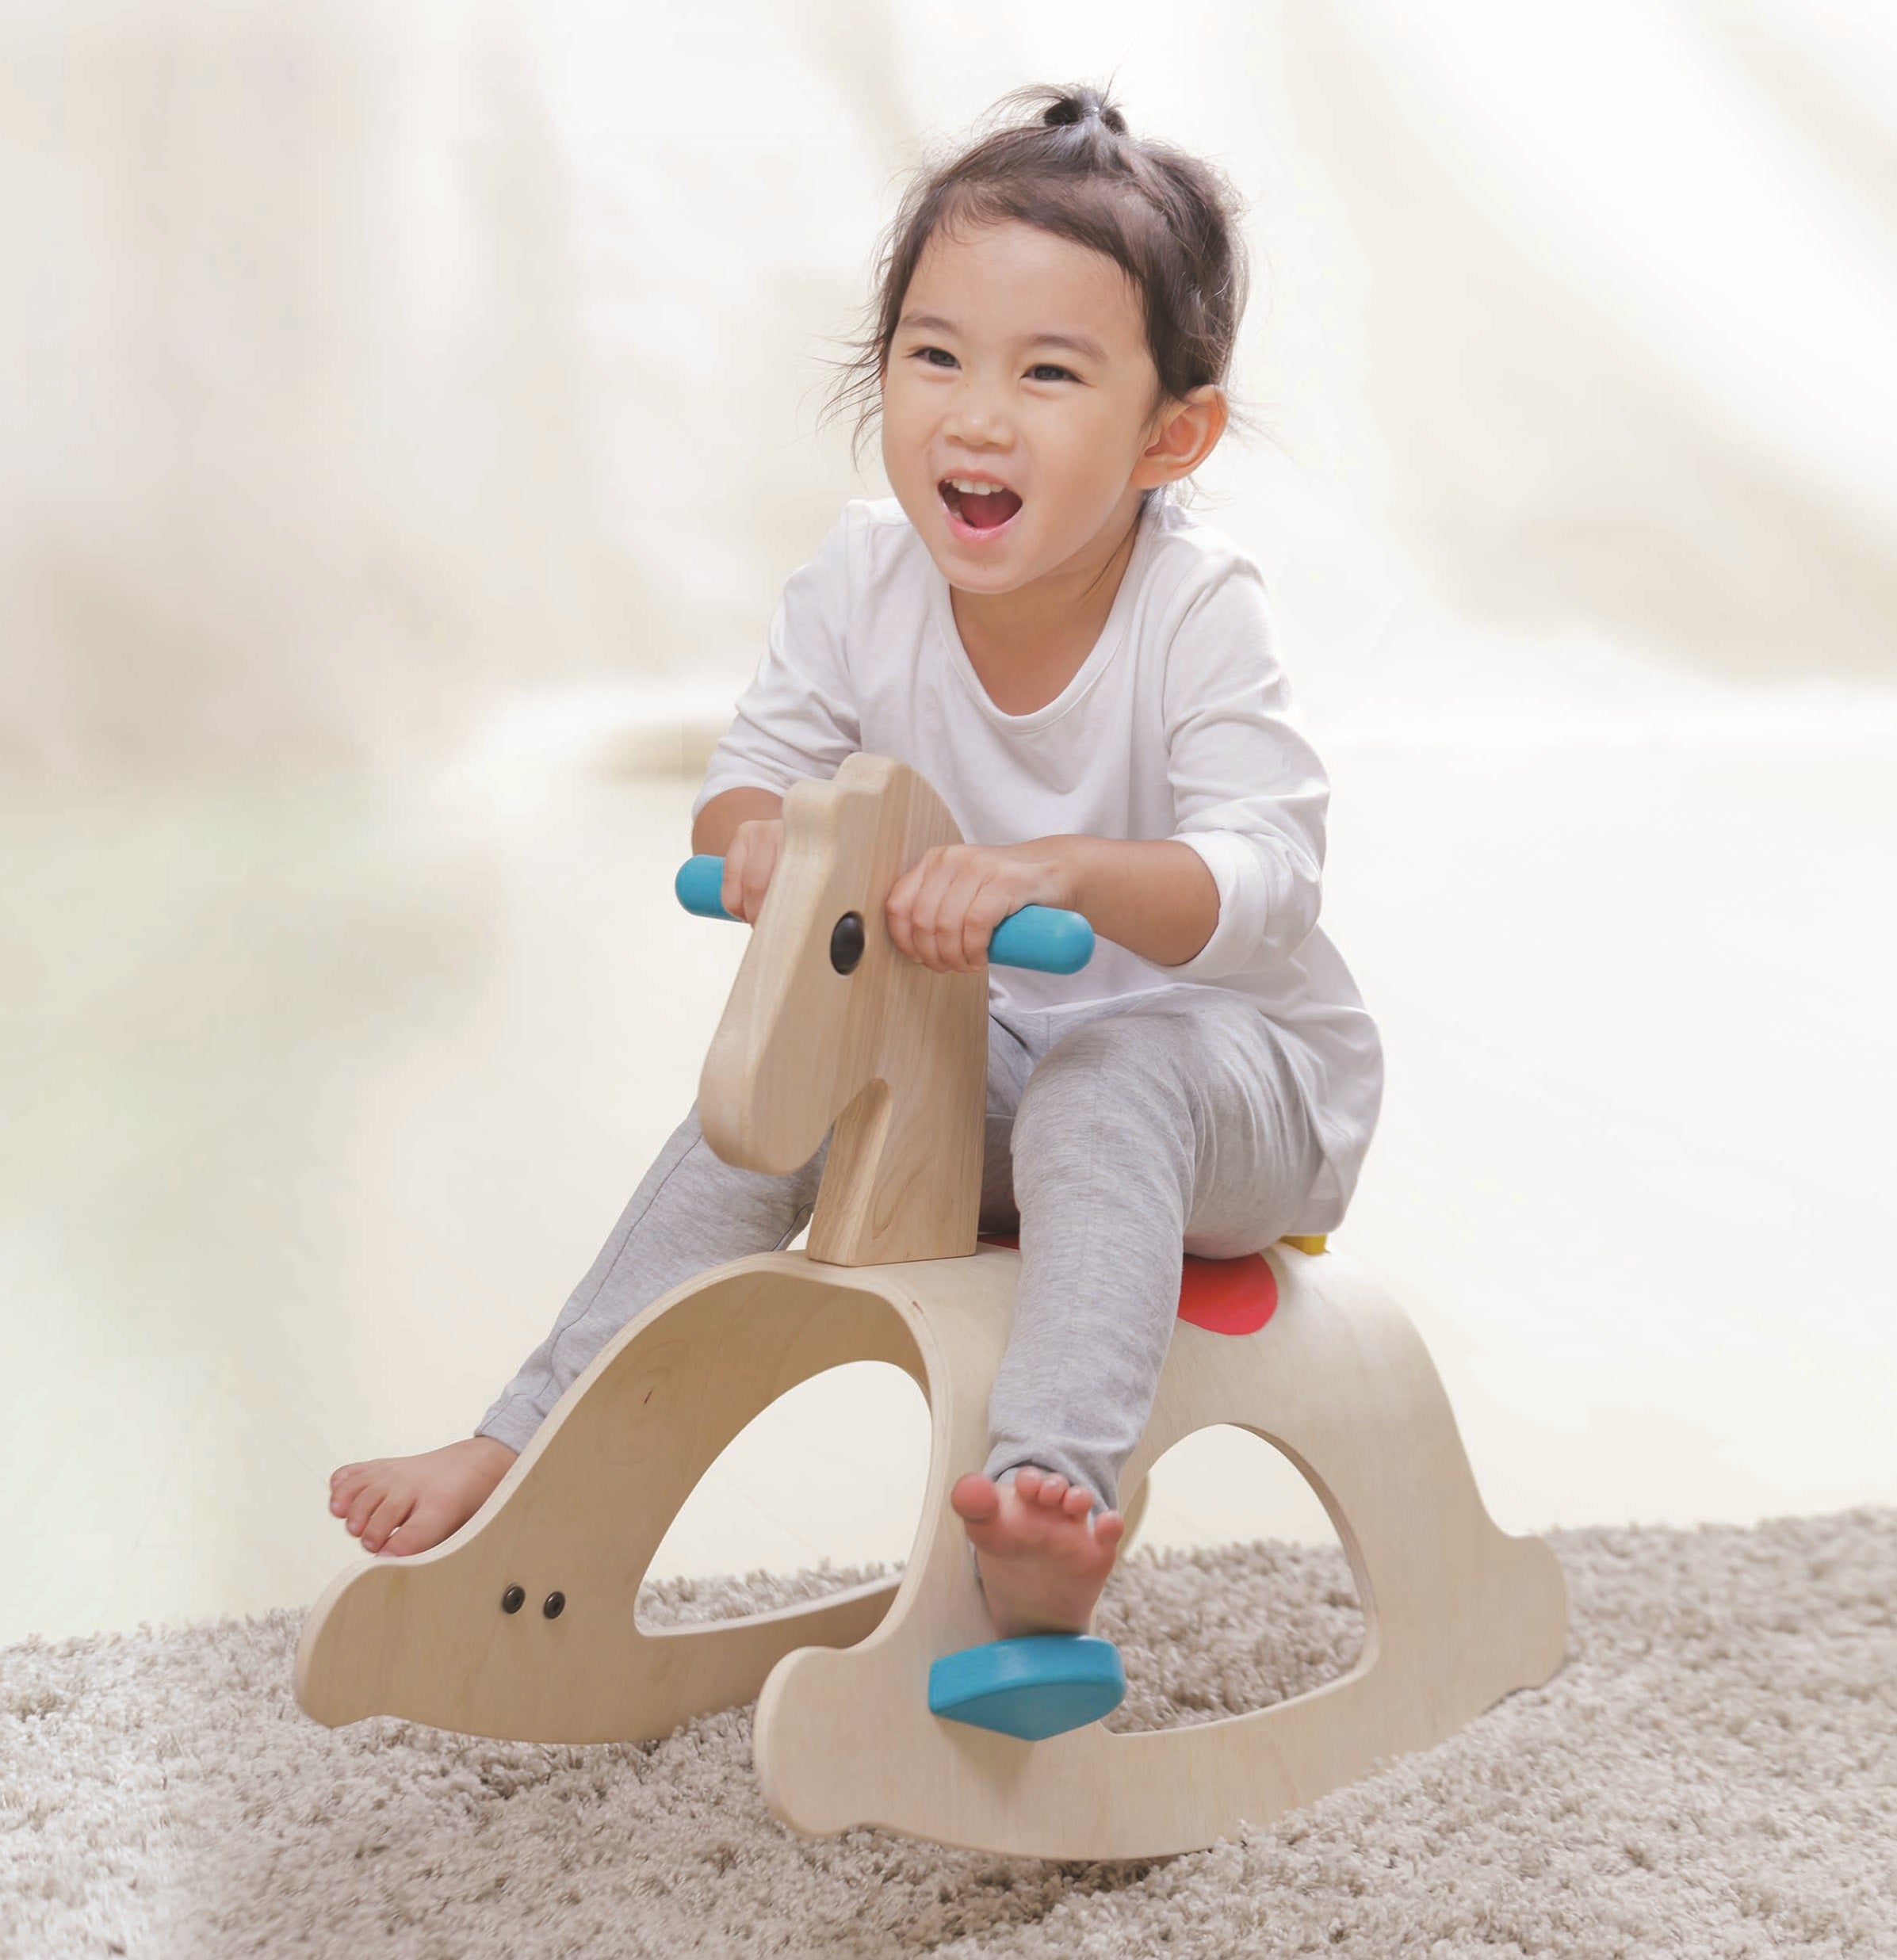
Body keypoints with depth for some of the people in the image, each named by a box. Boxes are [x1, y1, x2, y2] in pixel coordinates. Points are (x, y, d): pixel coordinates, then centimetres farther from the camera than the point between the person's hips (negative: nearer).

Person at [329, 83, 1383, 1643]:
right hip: (980, 1052, 6)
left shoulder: (1199, 612, -24)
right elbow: (756, 770, 0)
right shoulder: (864, 581, -10)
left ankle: (1054, 1494, -48)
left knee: (1102, 1093, -36)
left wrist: (1063, 871, -51)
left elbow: (1265, 880, -32)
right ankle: (524, 1450, -3)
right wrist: (757, 834, -26)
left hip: (1235, 1065, -5)